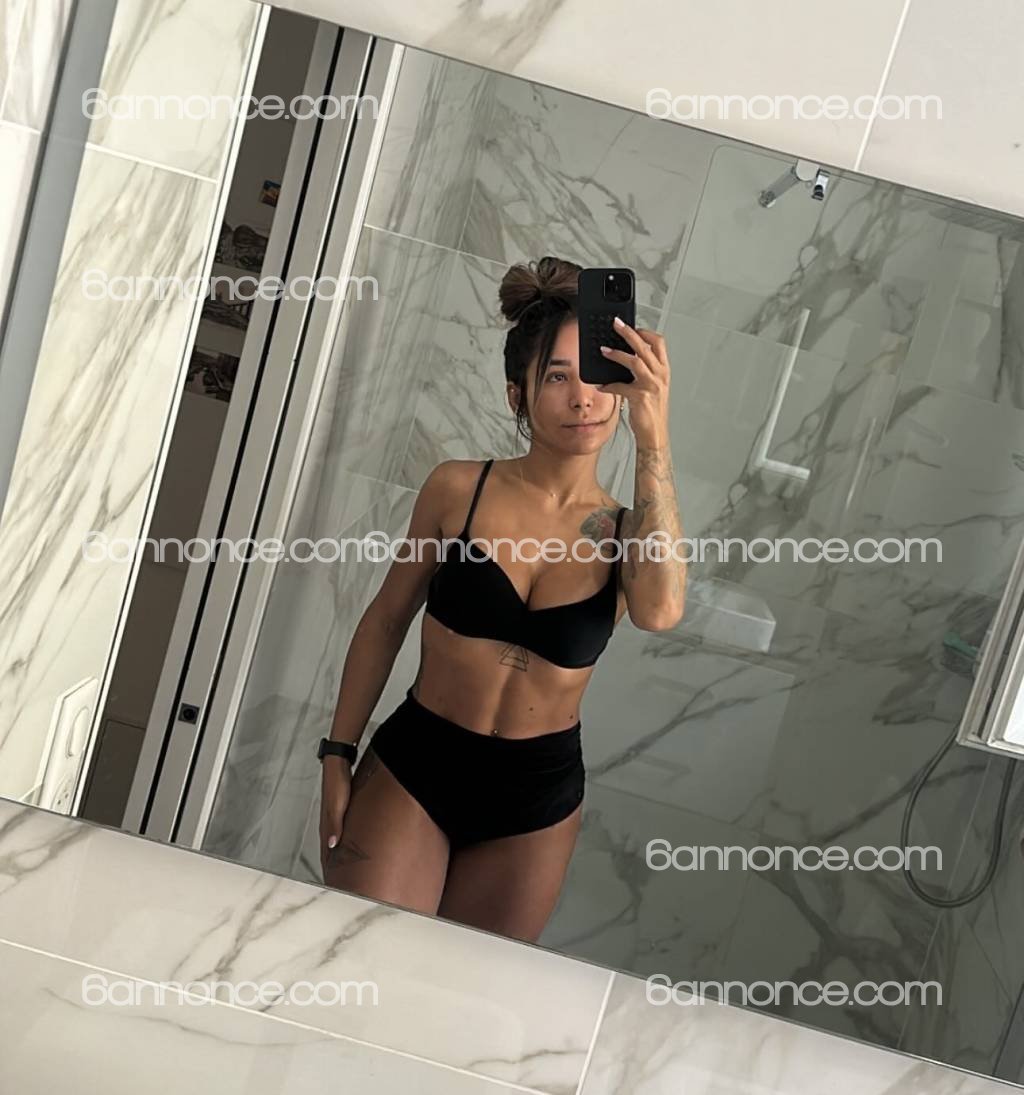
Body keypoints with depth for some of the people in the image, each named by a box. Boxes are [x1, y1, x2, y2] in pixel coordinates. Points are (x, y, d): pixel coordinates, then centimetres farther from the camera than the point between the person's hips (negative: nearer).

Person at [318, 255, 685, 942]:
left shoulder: (625, 532, -5)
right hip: (413, 767, -1)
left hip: (535, 800, 1)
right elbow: (387, 620, 2)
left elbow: (659, 612, -29)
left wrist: (653, 438, -30)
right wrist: (339, 755, 2)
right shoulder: (459, 489, -7)